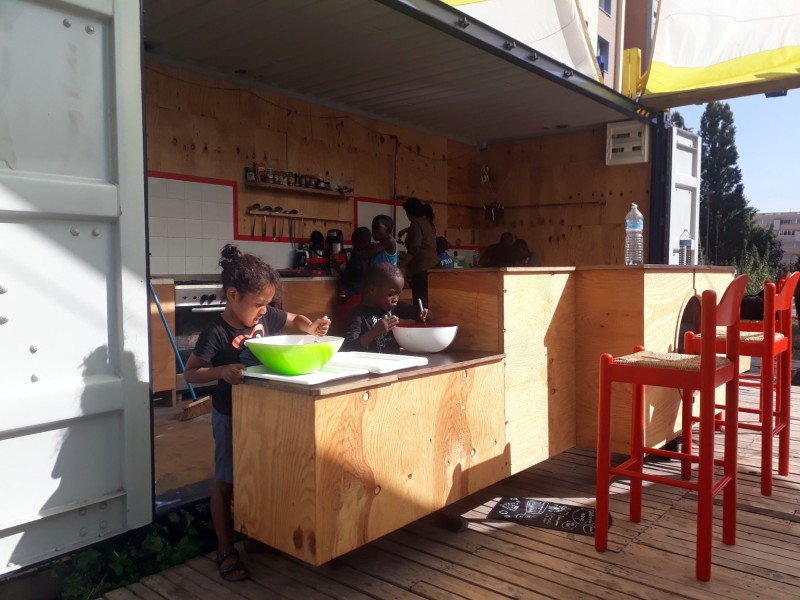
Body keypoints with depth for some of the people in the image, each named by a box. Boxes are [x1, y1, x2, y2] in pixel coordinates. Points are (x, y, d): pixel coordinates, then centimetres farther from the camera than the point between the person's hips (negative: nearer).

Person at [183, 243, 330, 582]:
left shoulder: (265, 318, -4)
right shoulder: (217, 333, -22)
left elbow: (295, 319, 14)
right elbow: (190, 373, -19)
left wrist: (311, 328, -7)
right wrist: (222, 371, -36)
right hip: (230, 416, -6)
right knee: (226, 482, 7)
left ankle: (253, 535, 35)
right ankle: (225, 550, 19)